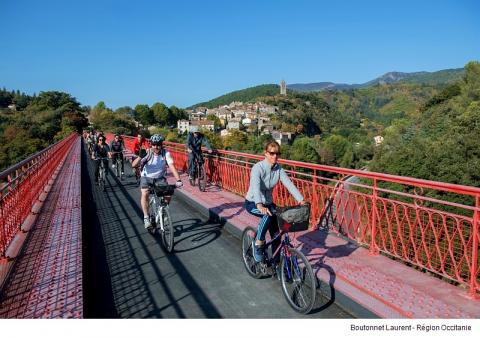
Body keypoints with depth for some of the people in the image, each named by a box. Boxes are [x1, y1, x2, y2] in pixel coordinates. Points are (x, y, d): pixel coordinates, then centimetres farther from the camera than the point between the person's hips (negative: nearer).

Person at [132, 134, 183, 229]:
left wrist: (178, 180, -36)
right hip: (146, 177, -1)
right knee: (145, 193, -28)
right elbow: (134, 165, -23)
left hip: (160, 178, 1)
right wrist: (140, 156, -43)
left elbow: (172, 166, -23)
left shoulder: (166, 153, -15)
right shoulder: (147, 153, -16)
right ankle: (146, 217, -15)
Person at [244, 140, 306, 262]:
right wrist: (259, 205, -57)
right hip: (252, 203, -5)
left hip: (268, 202, 5)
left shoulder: (279, 169, -8)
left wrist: (301, 200, -30)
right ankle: (258, 243, -17)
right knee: (269, 214, -35)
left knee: (276, 233, -1)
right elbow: (255, 187, -40)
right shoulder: (258, 168, -25)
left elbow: (289, 184, -17)